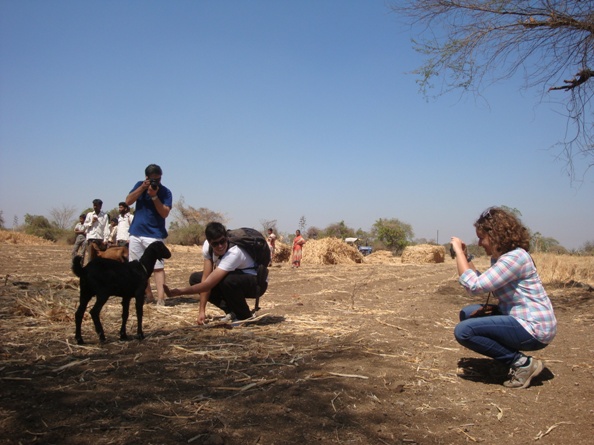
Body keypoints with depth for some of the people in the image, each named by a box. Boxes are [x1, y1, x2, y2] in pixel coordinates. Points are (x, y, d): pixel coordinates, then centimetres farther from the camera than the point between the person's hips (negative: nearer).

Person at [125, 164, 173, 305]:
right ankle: (148, 295, 21)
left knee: (157, 267, -12)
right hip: (135, 233, 5)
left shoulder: (165, 192, -6)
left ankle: (161, 298, -18)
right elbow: (128, 201, -4)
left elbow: (165, 213, -15)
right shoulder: (139, 185, 6)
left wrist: (154, 196, -22)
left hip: (154, 235, -5)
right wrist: (142, 188, -14)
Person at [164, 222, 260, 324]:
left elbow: (208, 284, -38)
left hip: (255, 282, -7)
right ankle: (232, 312, 0)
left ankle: (245, 317, -11)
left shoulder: (234, 253, -36)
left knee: (228, 280, -38)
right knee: (195, 278, -4)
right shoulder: (207, 246, -16)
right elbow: (205, 278, -14)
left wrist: (178, 292, -40)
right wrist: (201, 311, -17)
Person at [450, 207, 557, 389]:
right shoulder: (498, 257, 10)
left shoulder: (515, 257, -21)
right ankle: (516, 360, 11)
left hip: (534, 329, -10)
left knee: (463, 331, -19)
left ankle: (522, 363, -8)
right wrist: (465, 257, 6)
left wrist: (458, 251, -18)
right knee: (467, 314, 19)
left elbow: (474, 286, -27)